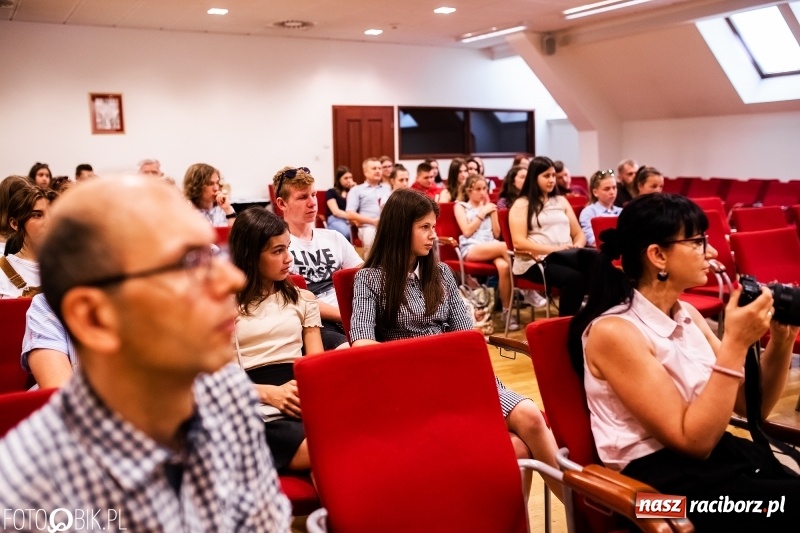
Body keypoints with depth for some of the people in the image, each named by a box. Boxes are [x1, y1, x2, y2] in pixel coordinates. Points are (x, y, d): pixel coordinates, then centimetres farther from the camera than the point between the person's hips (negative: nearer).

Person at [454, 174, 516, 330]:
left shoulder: (489, 206, 22)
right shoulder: (460, 206, 10)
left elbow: (496, 234, 14)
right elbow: (467, 232, -5)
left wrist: (492, 213, 6)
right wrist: (482, 214, -2)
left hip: (491, 248, 4)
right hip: (471, 249, -4)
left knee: (504, 266, -33)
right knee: (504, 247, -33)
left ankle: (507, 310, -25)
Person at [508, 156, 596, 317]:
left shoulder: (561, 201, 22)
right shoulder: (521, 204, 5)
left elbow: (578, 233, 20)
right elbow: (519, 243, -7)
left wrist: (577, 247, -5)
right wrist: (554, 249, -16)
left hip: (568, 258, 5)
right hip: (535, 262, -5)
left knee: (595, 260, -31)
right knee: (574, 277, -36)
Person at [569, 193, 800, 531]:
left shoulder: (687, 315, 8)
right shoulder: (614, 331, -15)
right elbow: (693, 440, -18)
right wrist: (736, 345, -21)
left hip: (725, 453, 7)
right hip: (663, 476, -7)